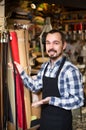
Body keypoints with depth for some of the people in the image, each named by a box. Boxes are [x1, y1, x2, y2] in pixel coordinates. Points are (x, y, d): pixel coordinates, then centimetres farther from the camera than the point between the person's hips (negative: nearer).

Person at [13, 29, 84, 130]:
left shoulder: (70, 70, -22)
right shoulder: (45, 66, 2)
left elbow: (78, 100, -21)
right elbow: (35, 87, 10)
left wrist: (51, 100, -29)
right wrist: (22, 72, 0)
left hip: (61, 121, -6)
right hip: (44, 118, 6)